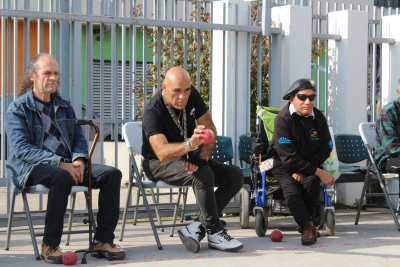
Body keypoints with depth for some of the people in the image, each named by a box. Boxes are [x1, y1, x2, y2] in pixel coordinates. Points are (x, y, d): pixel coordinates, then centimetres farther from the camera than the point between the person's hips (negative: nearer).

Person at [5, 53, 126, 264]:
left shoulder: (64, 107, 22)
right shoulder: (17, 109, 2)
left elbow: (79, 138, 19)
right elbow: (21, 148, -11)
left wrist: (79, 160, -7)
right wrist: (59, 163, -21)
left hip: (67, 165, 6)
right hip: (32, 168, -6)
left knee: (112, 173, -15)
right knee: (61, 177, -40)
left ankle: (103, 239, -14)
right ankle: (50, 245, -30)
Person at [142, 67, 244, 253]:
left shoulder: (192, 96, -5)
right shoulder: (152, 112, -24)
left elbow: (211, 129, 2)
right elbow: (162, 153, -38)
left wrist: (202, 157, -15)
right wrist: (190, 144, -56)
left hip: (186, 158, 7)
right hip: (158, 164, -7)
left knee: (235, 176, -11)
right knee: (204, 175, -35)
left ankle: (198, 228, -18)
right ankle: (215, 233, -22)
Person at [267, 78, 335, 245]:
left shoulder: (318, 117, -1)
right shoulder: (283, 119, -17)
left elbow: (325, 149, 3)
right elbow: (289, 158, -21)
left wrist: (304, 170, -13)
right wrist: (319, 172, -24)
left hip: (310, 165, 3)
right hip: (284, 166, -3)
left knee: (311, 181, -29)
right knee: (291, 188, -32)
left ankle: (304, 224, -12)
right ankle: (308, 225, -46)